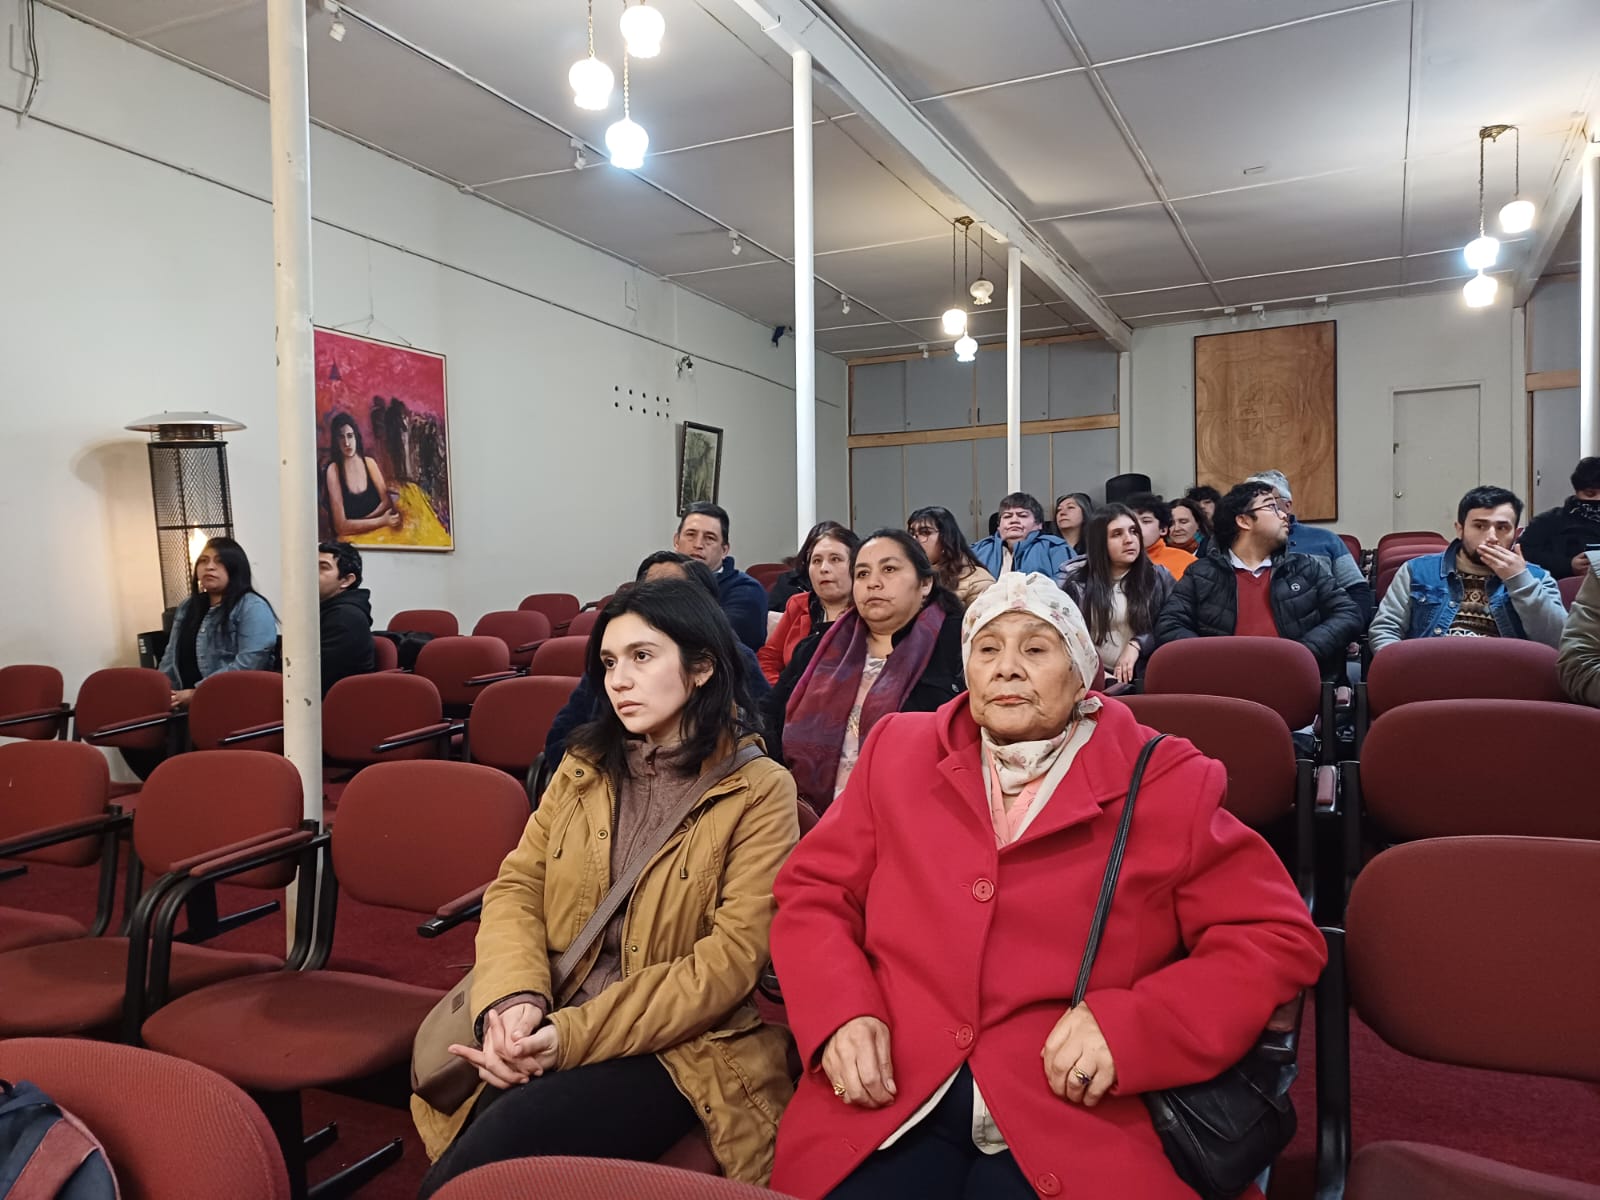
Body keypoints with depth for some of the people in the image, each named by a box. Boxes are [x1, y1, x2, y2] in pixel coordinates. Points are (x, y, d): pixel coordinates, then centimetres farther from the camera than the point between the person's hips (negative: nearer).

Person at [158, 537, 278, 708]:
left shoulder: (253, 607, -4)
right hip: (186, 705, 6)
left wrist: (197, 694, -18)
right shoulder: (186, 608, 22)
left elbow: (248, 665, -15)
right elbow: (171, 659, 23)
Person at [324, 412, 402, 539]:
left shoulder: (369, 463, 5)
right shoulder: (333, 470, -8)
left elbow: (387, 502, 3)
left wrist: (362, 521, -12)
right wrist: (381, 521, -22)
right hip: (350, 538, -5)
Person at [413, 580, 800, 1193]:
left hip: (679, 1049, -4)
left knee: (503, 1144, -27)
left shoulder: (759, 791, -6)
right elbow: (515, 888, 7)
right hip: (544, 1031, 4)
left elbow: (732, 958, -12)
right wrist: (514, 999, -14)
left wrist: (575, 1034, -19)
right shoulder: (584, 767, 11)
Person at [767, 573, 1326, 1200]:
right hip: (888, 1093, 2)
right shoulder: (900, 751, 10)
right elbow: (812, 892, 11)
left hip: (1072, 1112, -1)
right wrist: (842, 1015, -8)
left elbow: (1278, 937, -1)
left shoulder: (1163, 783, 2)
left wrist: (1128, 1026, -14)